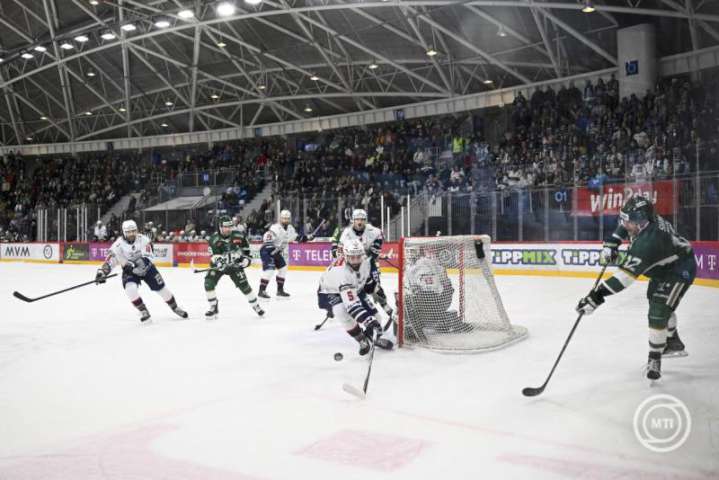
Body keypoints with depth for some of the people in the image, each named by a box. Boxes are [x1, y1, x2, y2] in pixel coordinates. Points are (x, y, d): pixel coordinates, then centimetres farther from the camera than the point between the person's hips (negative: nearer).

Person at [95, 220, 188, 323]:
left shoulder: (143, 239, -20)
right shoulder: (119, 244, -19)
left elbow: (148, 257, -28)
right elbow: (110, 260, -20)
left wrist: (134, 264, -44)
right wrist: (102, 271, -36)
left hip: (147, 268, 0)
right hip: (129, 271, 0)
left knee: (161, 288, 2)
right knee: (130, 289, -27)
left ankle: (175, 308, 25)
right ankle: (143, 311, -7)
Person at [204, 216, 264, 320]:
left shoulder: (238, 236, -11)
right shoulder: (214, 239, -16)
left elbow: (246, 249, 4)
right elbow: (214, 255, -22)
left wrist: (247, 259, -9)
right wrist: (218, 261, -42)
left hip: (235, 264, 0)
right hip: (220, 265, 0)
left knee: (244, 284, -6)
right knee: (209, 282, -18)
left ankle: (255, 306, 15)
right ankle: (213, 308, -3)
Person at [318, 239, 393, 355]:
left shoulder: (365, 261, -21)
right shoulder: (340, 271, -42)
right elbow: (352, 304, -48)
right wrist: (368, 321, -53)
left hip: (354, 290, 6)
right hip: (329, 293, -6)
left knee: (372, 313, -3)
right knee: (343, 311, -35)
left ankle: (375, 336, 30)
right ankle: (361, 340, -13)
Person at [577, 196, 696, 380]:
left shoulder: (647, 241, -42)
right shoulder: (643, 219, -16)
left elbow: (626, 275, -47)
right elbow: (624, 226, 10)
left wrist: (597, 296, -50)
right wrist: (611, 243, -4)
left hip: (679, 271, -11)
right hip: (663, 268, 11)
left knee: (658, 313, -18)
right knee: (656, 301, 24)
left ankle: (654, 359, -2)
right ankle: (673, 344, 45)